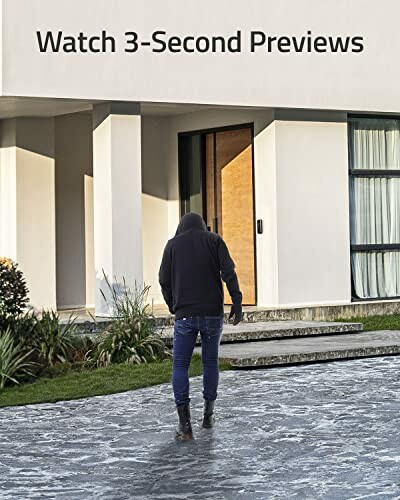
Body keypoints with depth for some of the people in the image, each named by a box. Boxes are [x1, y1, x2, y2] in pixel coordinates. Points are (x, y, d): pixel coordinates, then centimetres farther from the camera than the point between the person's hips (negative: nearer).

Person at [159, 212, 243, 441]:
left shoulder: (172, 245, 7)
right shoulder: (215, 240, 7)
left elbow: (165, 281, 6)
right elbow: (228, 271, -6)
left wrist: (172, 305, 23)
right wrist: (237, 302, -9)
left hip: (185, 315, -1)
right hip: (213, 313, 1)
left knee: (180, 366, 4)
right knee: (210, 362, 19)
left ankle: (185, 424, -9)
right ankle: (208, 414, 27)